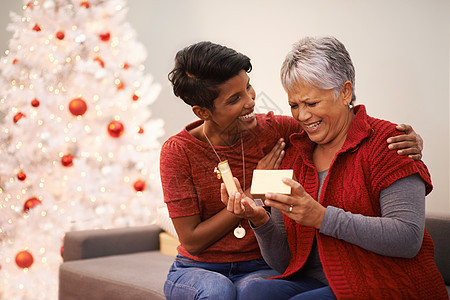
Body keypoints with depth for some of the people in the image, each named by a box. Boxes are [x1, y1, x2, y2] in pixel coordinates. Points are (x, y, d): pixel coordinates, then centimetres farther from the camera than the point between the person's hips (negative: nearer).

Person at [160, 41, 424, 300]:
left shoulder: (272, 130, -5)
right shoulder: (179, 151, -11)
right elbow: (192, 241, -11)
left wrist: (407, 139, -21)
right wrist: (254, 193, -14)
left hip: (258, 270, 1)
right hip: (197, 270, -1)